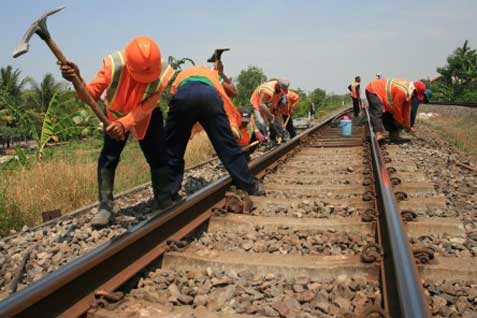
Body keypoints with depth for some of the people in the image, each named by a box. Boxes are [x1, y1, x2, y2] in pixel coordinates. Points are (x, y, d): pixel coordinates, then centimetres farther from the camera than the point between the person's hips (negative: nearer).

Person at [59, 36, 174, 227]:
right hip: (115, 114, -1)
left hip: (146, 116, 1)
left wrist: (125, 124, -48)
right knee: (108, 157, -12)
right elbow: (91, 95, -30)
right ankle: (105, 207, -4)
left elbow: (145, 108, -32)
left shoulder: (161, 73, -33)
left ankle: (163, 202, 15)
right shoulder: (113, 65, -35)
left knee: (159, 157, -1)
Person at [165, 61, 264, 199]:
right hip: (210, 95, 0)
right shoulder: (213, 74, 44)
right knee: (228, 146, 9)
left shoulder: (182, 74, 44)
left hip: (183, 93, 0)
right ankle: (251, 186, 17)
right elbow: (225, 98, 32)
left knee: (172, 150, 12)